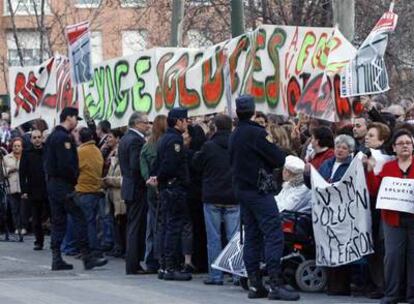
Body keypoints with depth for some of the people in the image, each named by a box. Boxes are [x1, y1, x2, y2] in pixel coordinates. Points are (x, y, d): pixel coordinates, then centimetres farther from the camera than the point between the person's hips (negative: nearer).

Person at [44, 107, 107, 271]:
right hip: (64, 185, -10)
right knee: (79, 219, -7)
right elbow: (66, 164, -22)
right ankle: (87, 257, -9)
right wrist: (74, 179, -8)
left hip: (52, 183, 10)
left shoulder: (52, 137, 17)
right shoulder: (64, 138, -14)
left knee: (58, 221, 10)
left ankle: (56, 259, 8)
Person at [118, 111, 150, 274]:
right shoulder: (136, 140, -17)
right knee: (136, 228, -6)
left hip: (129, 186, 10)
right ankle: (133, 266, -4)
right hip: (137, 188, -10)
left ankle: (132, 264, 18)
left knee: (132, 227, 14)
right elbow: (136, 166, -24)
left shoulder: (125, 139, 14)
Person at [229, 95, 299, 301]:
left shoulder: (235, 135, 12)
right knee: (273, 235, -11)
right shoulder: (257, 133, -13)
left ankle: (255, 284, 9)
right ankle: (275, 284, -18)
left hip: (241, 189, 9)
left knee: (252, 237, 10)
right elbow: (279, 160, -13)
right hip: (259, 190, -9)